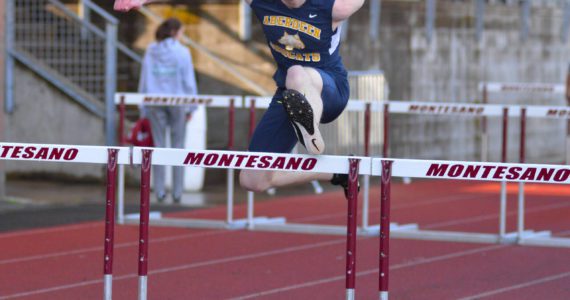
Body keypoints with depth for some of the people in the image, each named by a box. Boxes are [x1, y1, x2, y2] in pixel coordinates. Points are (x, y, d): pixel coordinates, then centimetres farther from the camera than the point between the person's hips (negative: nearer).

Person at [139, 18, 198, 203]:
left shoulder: (151, 52, 2)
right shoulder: (182, 52, -7)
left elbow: (144, 79, 3)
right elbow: (189, 80, -6)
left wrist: (144, 108, 9)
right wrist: (190, 107, 2)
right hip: (177, 102, -2)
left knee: (159, 146, 7)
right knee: (178, 146, 6)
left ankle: (159, 191, 4)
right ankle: (177, 191, 4)